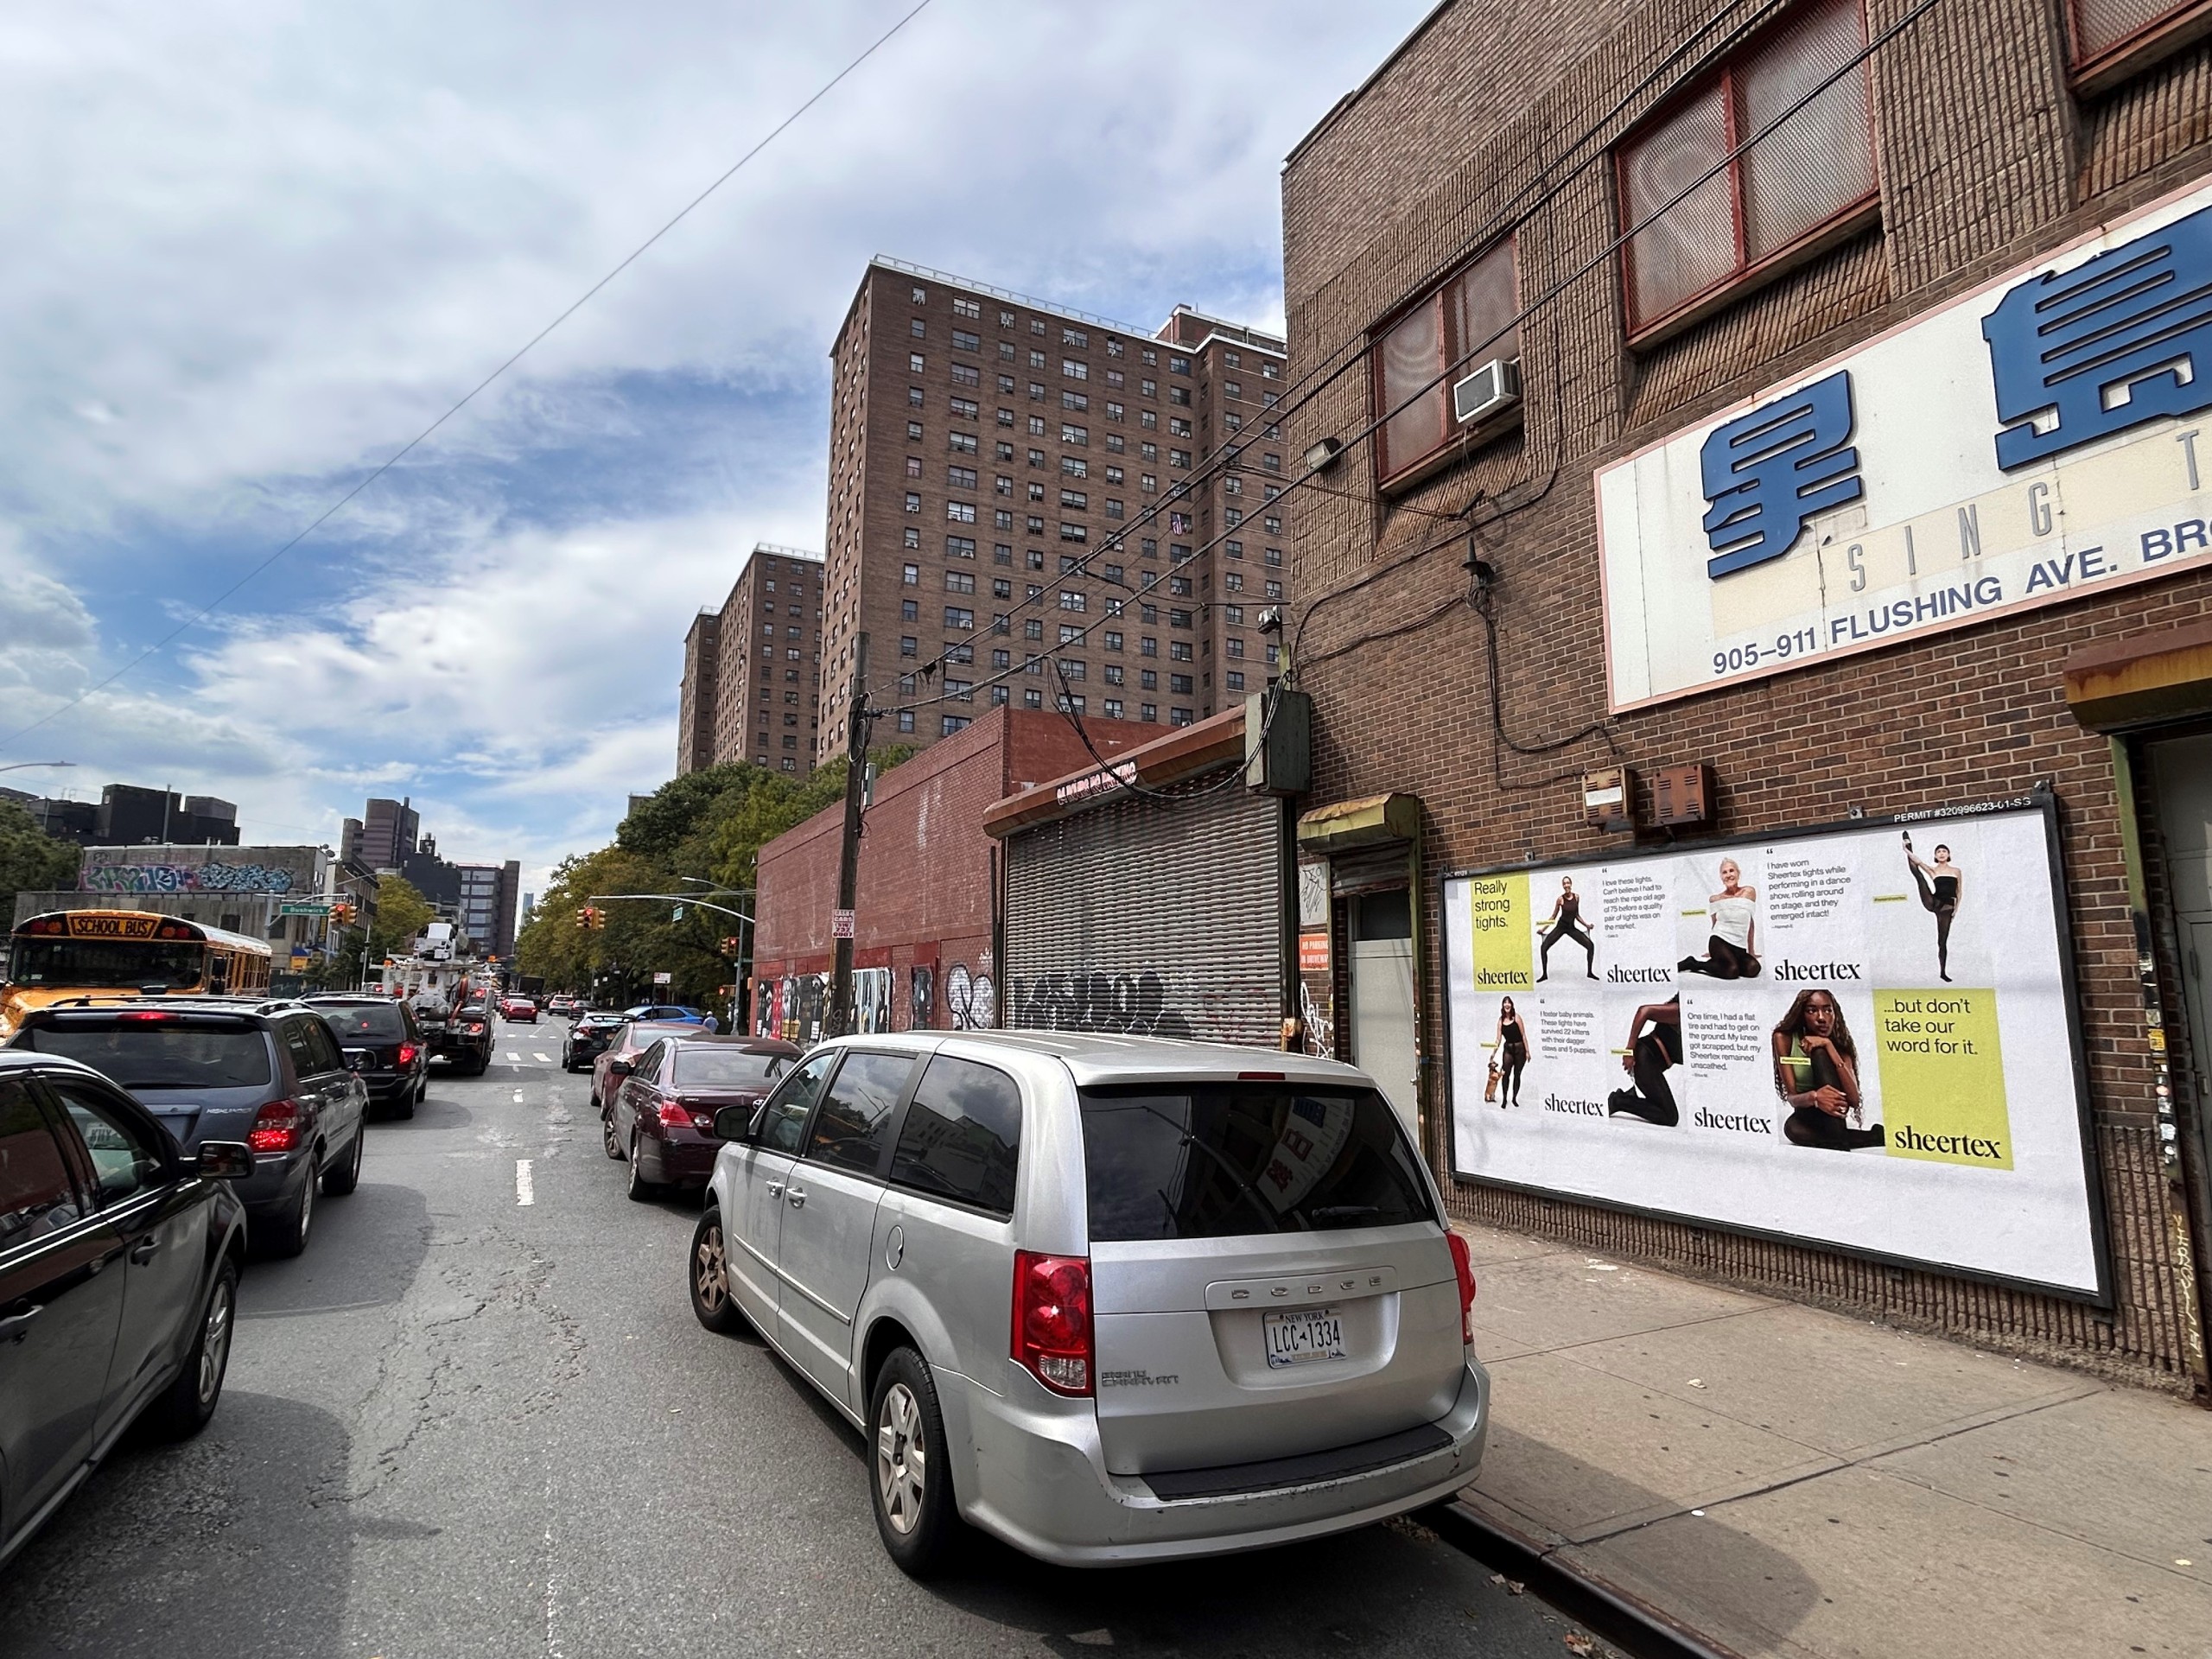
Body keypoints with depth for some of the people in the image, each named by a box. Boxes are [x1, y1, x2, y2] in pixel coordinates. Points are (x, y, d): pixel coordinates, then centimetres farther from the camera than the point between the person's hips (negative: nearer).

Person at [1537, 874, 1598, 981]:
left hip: (1572, 928, 3)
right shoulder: (1560, 899, -9)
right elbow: (1553, 917, -1)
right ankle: (1545, 974, -3)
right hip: (1560, 927, -3)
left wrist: (1586, 925, 8)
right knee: (1544, 947, -14)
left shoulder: (1577, 897, -2)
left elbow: (1577, 915, 11)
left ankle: (1590, 972, 6)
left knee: (1590, 945, -7)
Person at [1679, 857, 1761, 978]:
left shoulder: (1749, 892, 4)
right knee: (1731, 971, -31)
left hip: (1739, 947, 3)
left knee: (1753, 969, -28)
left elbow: (1751, 923, 12)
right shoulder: (1715, 899, 2)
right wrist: (1710, 951, 24)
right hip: (1719, 941, -3)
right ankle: (1693, 963, -8)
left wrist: (1751, 951, 16)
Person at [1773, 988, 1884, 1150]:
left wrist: (1828, 1046, -30)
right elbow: (1791, 1097, -18)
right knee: (1793, 1129, -39)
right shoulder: (1785, 1039, -12)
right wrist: (1813, 1097, -43)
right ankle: (1874, 1136, -22)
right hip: (1805, 1116, -1)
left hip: (1833, 1116, 1)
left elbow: (1854, 1100, -24)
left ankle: (1838, 1141, -30)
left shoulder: (1839, 1044, -9)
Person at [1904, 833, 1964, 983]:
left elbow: (1959, 892, 14)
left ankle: (1943, 972, 10)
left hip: (1947, 907, 1)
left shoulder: (1956, 871, 12)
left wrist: (1956, 908, 5)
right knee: (1918, 874, -23)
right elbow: (1918, 862, -10)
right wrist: (1906, 850, -20)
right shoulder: (1932, 870, 7)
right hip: (1932, 902, -1)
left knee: (1942, 941, 2)